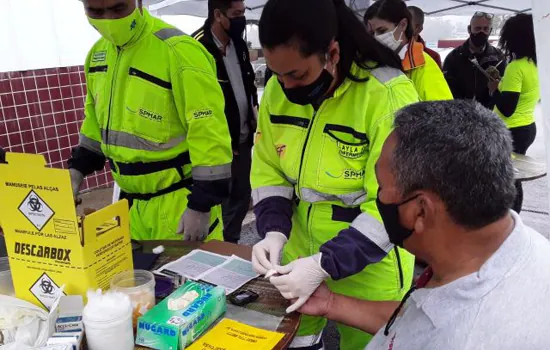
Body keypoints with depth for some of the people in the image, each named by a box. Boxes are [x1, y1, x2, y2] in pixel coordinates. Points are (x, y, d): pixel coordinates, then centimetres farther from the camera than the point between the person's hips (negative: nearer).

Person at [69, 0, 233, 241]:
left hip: (180, 202, -7)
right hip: (132, 202, 8)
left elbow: (210, 134, -21)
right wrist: (77, 169, 11)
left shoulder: (178, 51, -20)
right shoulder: (97, 54, 6)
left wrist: (201, 206, -20)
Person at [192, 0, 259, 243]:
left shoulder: (238, 43, 9)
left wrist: (253, 119, 12)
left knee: (242, 198, 15)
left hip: (243, 140, 8)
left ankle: (230, 247, 31)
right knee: (223, 202, 1)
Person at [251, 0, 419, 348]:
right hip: (300, 248, 5)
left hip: (368, 267, -4)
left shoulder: (389, 96, -24)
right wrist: (274, 231, -13)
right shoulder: (278, 90, -6)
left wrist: (325, 266, -28)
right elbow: (269, 171, 3)